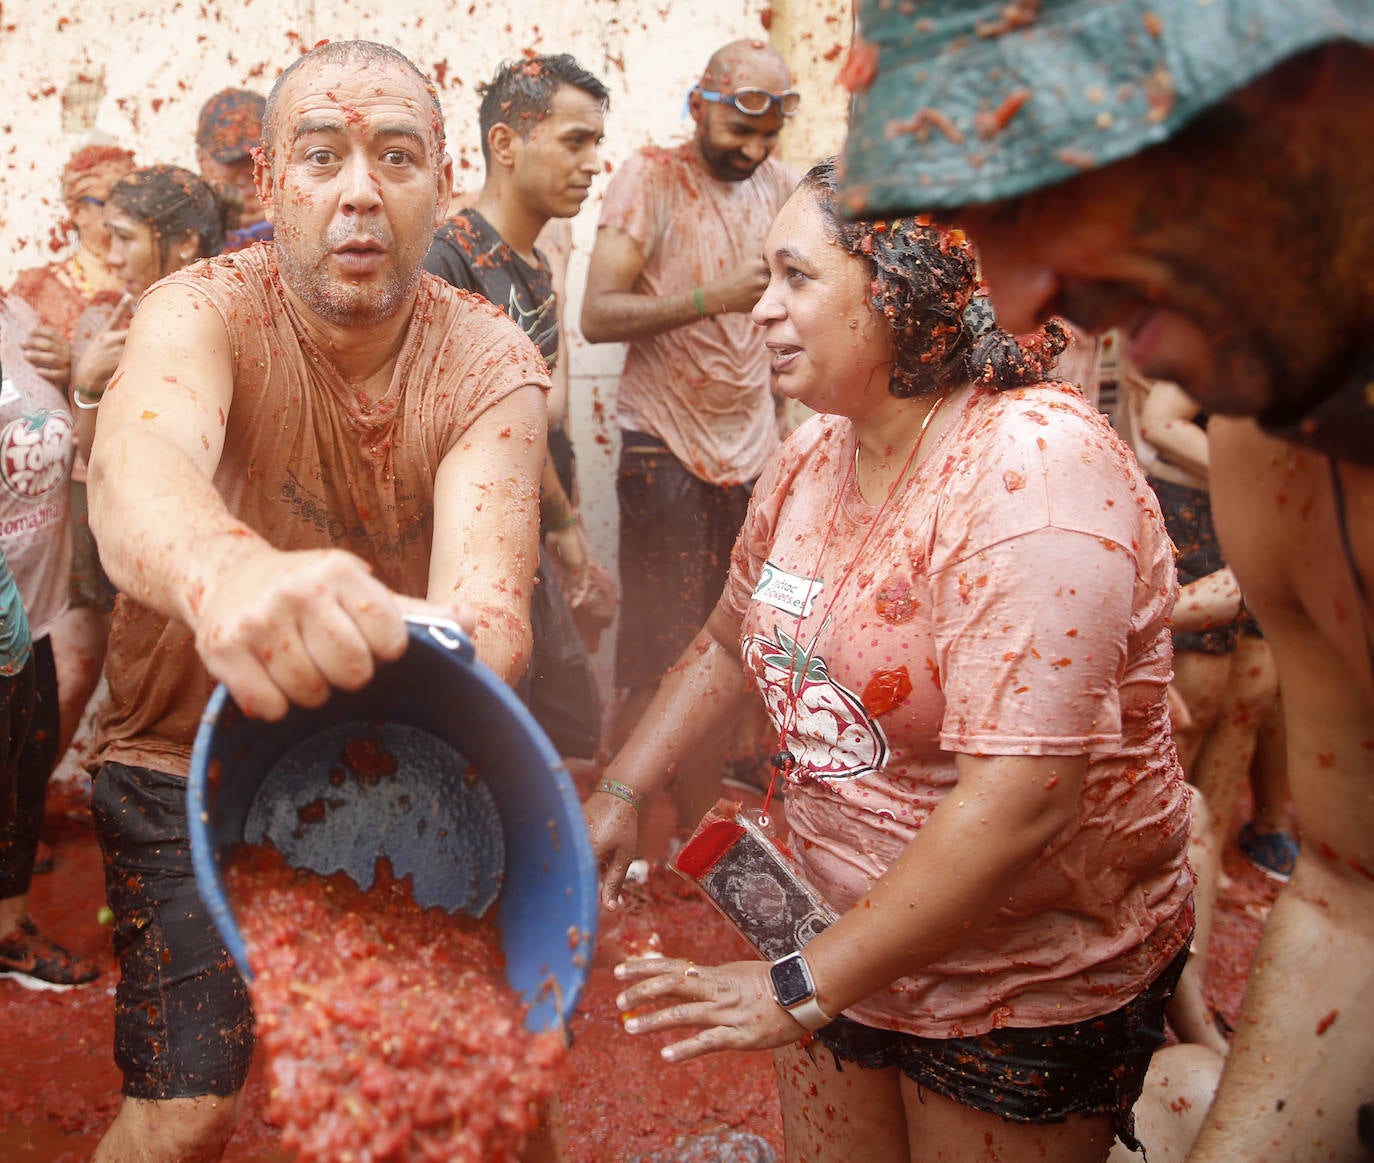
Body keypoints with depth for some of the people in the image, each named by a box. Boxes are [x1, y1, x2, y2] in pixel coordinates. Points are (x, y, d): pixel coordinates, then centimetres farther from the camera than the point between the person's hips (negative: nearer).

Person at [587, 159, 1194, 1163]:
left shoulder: (1035, 463, -25)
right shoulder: (814, 455, -1)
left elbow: (1020, 800, -31)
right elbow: (732, 642, 16)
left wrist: (803, 987, -26)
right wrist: (620, 792, 5)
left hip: (1031, 983, -6)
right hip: (846, 929, 6)